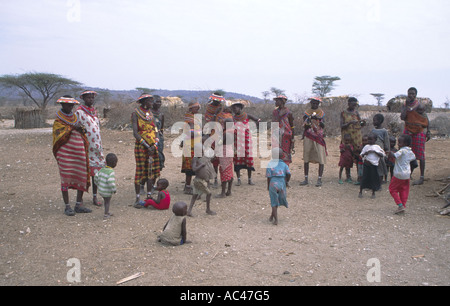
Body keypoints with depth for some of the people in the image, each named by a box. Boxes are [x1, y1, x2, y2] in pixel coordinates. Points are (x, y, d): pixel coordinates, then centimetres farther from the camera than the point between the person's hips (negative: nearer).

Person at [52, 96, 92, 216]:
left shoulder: (75, 117, 16)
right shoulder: (58, 121, -1)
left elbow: (83, 133, 18)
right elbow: (60, 137, -13)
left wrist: (81, 129, -3)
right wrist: (71, 128, -19)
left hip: (79, 152, 6)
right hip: (65, 153, -6)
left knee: (82, 178, 4)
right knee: (65, 179, -1)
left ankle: (79, 205, 13)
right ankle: (67, 206, 7)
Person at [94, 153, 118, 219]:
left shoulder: (102, 169, -1)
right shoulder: (111, 172, -24)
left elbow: (96, 177, 5)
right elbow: (110, 182, -30)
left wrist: (98, 184, 21)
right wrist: (114, 189, -17)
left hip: (101, 190, 7)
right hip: (107, 192, -7)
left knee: (105, 201, 24)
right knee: (107, 202, 13)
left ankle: (107, 212, 38)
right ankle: (106, 214, 17)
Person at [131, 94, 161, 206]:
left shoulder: (150, 113, 13)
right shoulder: (136, 114, -5)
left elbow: (155, 130, 10)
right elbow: (135, 133, -12)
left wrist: (154, 145, -6)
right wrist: (147, 146, -16)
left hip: (152, 146, 6)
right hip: (141, 146, -5)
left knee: (152, 171, 5)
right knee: (140, 171, -3)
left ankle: (149, 195, 14)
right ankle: (138, 197, 5)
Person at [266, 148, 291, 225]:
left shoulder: (270, 164, -5)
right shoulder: (284, 164, 3)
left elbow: (269, 177, -5)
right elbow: (288, 174, -6)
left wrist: (268, 186, 5)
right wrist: (287, 181, 11)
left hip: (273, 184, -3)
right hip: (282, 183, 3)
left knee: (274, 202, 6)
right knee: (276, 201, 20)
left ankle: (276, 220, 4)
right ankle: (272, 216, 33)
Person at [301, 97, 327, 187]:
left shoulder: (321, 112, 7)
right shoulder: (307, 112, 10)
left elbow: (323, 125, -3)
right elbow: (304, 126, 3)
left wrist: (318, 119, -20)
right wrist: (308, 121, -17)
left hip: (319, 137, -2)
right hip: (308, 137, 2)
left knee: (321, 159, -7)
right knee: (306, 158, 3)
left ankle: (319, 179, -2)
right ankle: (306, 179, 12)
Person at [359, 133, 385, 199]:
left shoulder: (377, 147, 2)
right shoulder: (366, 147, 7)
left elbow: (382, 155, -4)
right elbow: (361, 155, 9)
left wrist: (375, 152, -14)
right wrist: (366, 153, -10)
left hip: (374, 165, -1)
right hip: (366, 164, 1)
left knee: (374, 178, 4)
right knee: (364, 177, 3)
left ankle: (373, 193, 17)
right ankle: (360, 192, 14)